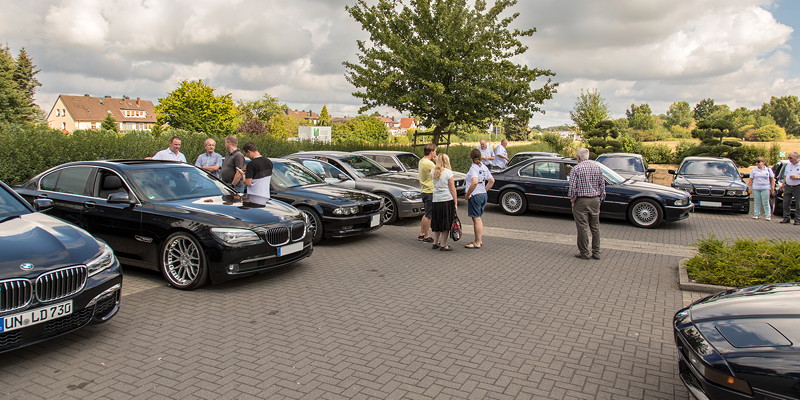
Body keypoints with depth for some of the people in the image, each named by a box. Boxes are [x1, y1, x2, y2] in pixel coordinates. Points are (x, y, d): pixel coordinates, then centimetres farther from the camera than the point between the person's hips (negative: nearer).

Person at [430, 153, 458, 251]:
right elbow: (452, 189, -7)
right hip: (447, 200, -5)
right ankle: (443, 245, 4)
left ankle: (435, 243, 22)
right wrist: (455, 203, -3)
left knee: (437, 222, 16)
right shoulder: (448, 172, -7)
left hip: (435, 200, 5)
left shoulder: (433, 172, 7)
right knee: (446, 224, 2)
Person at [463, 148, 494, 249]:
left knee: (476, 219, -3)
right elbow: (492, 181, 15)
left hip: (475, 195, -9)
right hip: (483, 195, 9)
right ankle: (480, 240, 25)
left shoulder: (474, 168, -15)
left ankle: (477, 243, 2)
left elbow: (475, 182, -30)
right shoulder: (484, 167, 10)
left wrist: (468, 194, -20)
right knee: (478, 218, 17)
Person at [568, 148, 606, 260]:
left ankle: (584, 253, 6)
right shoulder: (597, 167, 8)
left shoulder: (576, 168, -8)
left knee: (582, 227, 1)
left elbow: (572, 187, -13)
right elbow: (602, 186, 10)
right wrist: (600, 200, 17)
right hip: (595, 200, 5)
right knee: (595, 227, 11)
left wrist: (572, 200, -1)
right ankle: (596, 252, 16)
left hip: (581, 201, -5)